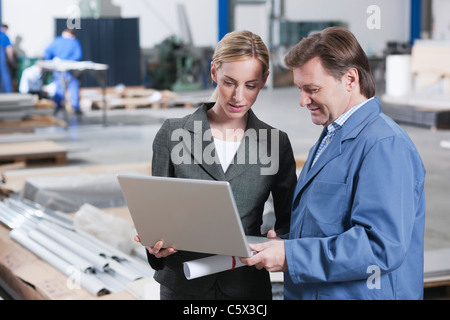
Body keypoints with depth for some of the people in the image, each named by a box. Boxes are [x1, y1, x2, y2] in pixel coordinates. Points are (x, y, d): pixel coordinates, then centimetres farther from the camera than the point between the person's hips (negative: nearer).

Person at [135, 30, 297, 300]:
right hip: (182, 285, 0)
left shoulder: (275, 143, 0)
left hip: (247, 286, 1)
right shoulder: (174, 134, -3)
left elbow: (288, 220, 5)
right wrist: (155, 244, -19)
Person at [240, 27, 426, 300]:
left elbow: (383, 246, -27)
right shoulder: (330, 138, 14)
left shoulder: (384, 145, -18)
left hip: (361, 294, -9)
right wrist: (282, 241, 0)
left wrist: (291, 256, -25)